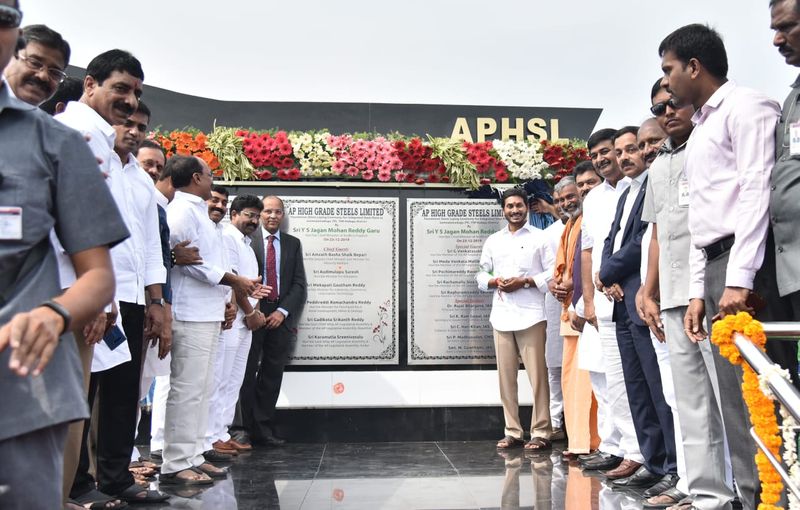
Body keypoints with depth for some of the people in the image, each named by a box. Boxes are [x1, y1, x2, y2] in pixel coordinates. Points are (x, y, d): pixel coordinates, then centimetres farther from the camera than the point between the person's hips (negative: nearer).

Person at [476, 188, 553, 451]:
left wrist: (524, 282, -12)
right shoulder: (493, 241, 17)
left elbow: (553, 274, -1)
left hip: (530, 315, -4)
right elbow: (481, 275, 17)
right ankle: (513, 431, 12)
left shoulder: (540, 238, 5)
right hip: (501, 315, 4)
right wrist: (495, 282, -4)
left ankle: (541, 432, 3)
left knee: (537, 375, -4)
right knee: (506, 376, 4)